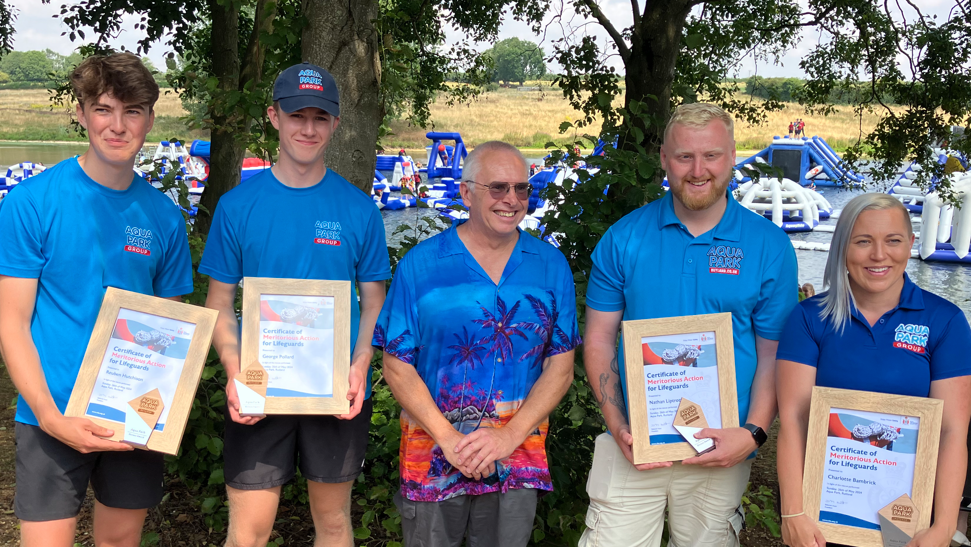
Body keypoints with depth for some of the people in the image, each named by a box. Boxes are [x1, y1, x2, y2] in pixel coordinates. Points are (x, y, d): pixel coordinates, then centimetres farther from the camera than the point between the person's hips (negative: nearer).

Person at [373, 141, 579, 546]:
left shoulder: (551, 266, 1)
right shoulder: (420, 265, -4)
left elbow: (560, 368, 0)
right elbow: (397, 366, -5)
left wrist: (509, 437, -11)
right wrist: (449, 439, -12)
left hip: (517, 462, 2)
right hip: (433, 461, -1)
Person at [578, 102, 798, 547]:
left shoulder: (769, 247, -2)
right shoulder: (624, 238, 0)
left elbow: (774, 355, 0)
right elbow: (599, 339, 2)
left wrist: (753, 434, -12)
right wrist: (617, 425, -9)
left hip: (721, 451, 0)